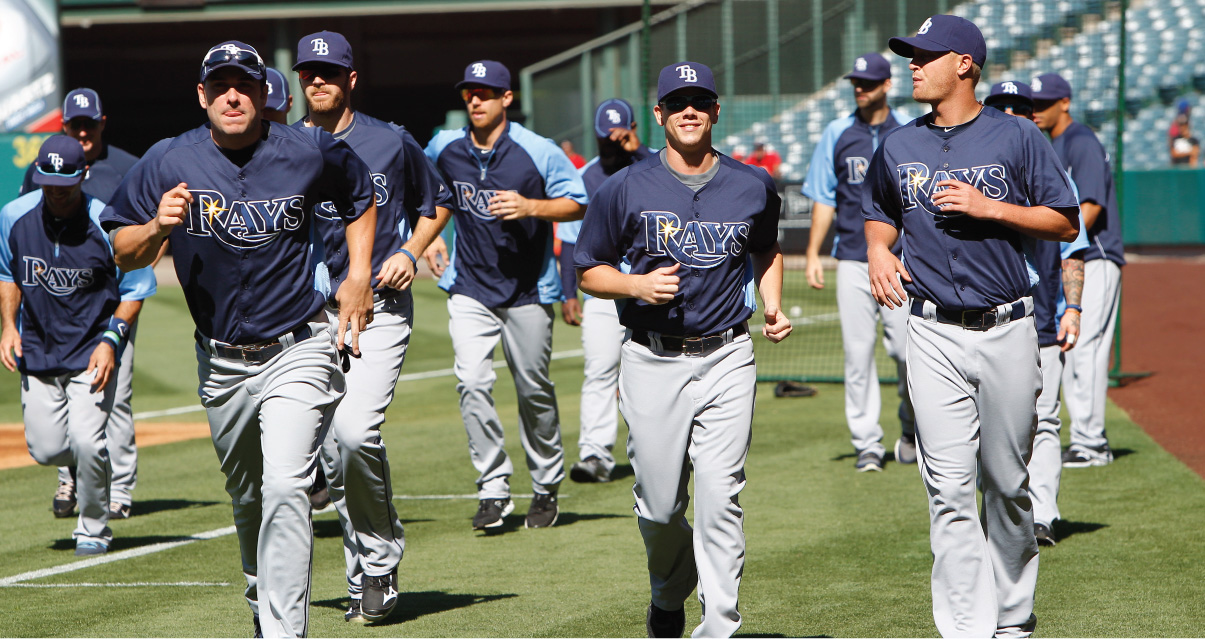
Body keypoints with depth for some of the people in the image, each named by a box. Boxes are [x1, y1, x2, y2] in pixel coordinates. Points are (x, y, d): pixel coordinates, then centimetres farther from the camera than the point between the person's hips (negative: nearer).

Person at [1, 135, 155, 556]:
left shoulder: (107, 224, -15)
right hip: (37, 349, 4)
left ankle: (93, 527, 6)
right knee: (45, 449, 3)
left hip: (93, 351, -4)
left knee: (86, 442, -17)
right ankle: (87, 466, 39)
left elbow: (135, 289, -5)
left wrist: (110, 339, -16)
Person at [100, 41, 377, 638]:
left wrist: (358, 279, 6)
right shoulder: (168, 162, -6)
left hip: (298, 351, -3)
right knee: (246, 496, 18)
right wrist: (157, 227, -23)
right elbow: (123, 254, -1)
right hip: (220, 360, 3)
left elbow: (361, 196, 15)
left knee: (285, 491, -19)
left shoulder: (312, 153, -7)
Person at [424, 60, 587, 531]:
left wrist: (529, 206, -22)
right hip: (469, 287, 2)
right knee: (472, 383, -14)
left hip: (528, 289, -2)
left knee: (534, 390, 5)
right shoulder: (444, 149, 1)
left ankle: (546, 488, 22)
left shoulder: (538, 152, -10)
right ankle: (494, 490, -8)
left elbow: (577, 204, -7)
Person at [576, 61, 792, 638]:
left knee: (720, 498, -11)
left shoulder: (753, 187, 6)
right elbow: (588, 270, 7)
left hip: (726, 359, 0)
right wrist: (636, 285, -12)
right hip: (652, 362, 0)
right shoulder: (626, 189, 0)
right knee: (659, 506, 4)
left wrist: (772, 304, 9)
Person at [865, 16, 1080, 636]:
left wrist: (990, 207, -13)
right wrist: (877, 247, 3)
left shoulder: (1017, 137, -1)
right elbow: (879, 212, 26)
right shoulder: (897, 146, 9)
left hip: (1006, 329, -2)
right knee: (949, 488, -7)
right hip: (934, 334, 2)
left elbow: (1065, 223, -1)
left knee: (1008, 484, 7)